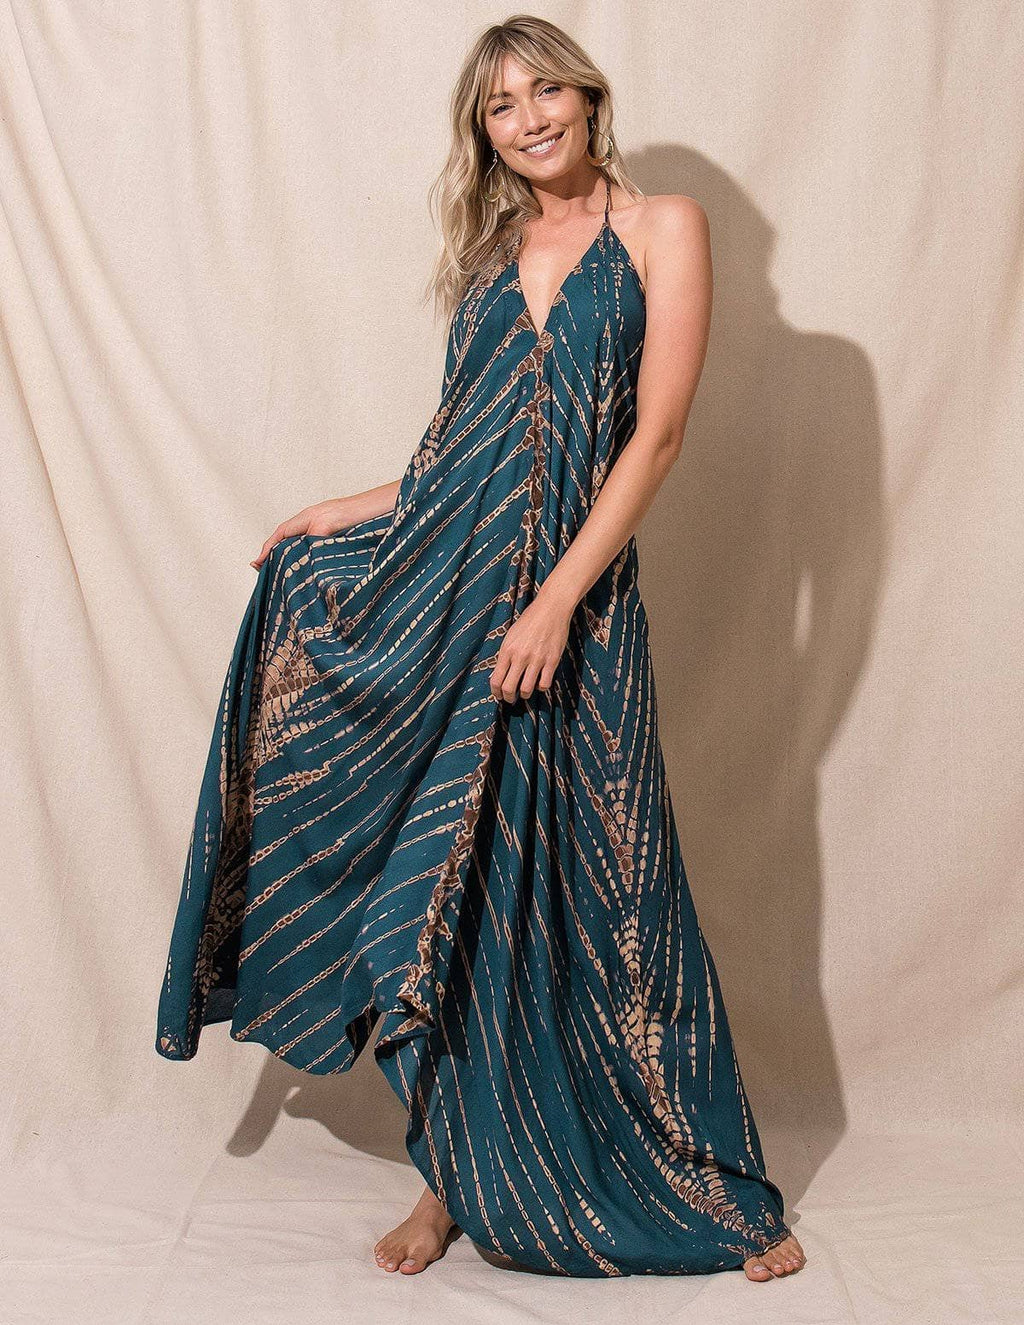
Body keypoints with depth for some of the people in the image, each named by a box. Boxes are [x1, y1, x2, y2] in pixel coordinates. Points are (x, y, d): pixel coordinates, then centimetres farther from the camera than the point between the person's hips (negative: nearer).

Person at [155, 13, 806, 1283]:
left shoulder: (662, 226, 3)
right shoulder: (486, 255, 17)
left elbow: (656, 433, -7)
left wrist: (557, 601, -14)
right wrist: (340, 514, 15)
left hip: (573, 593, -4)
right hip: (430, 588, 4)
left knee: (591, 886, 2)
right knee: (444, 888, 6)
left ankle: (714, 1190, 21)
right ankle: (461, 1173, 23)